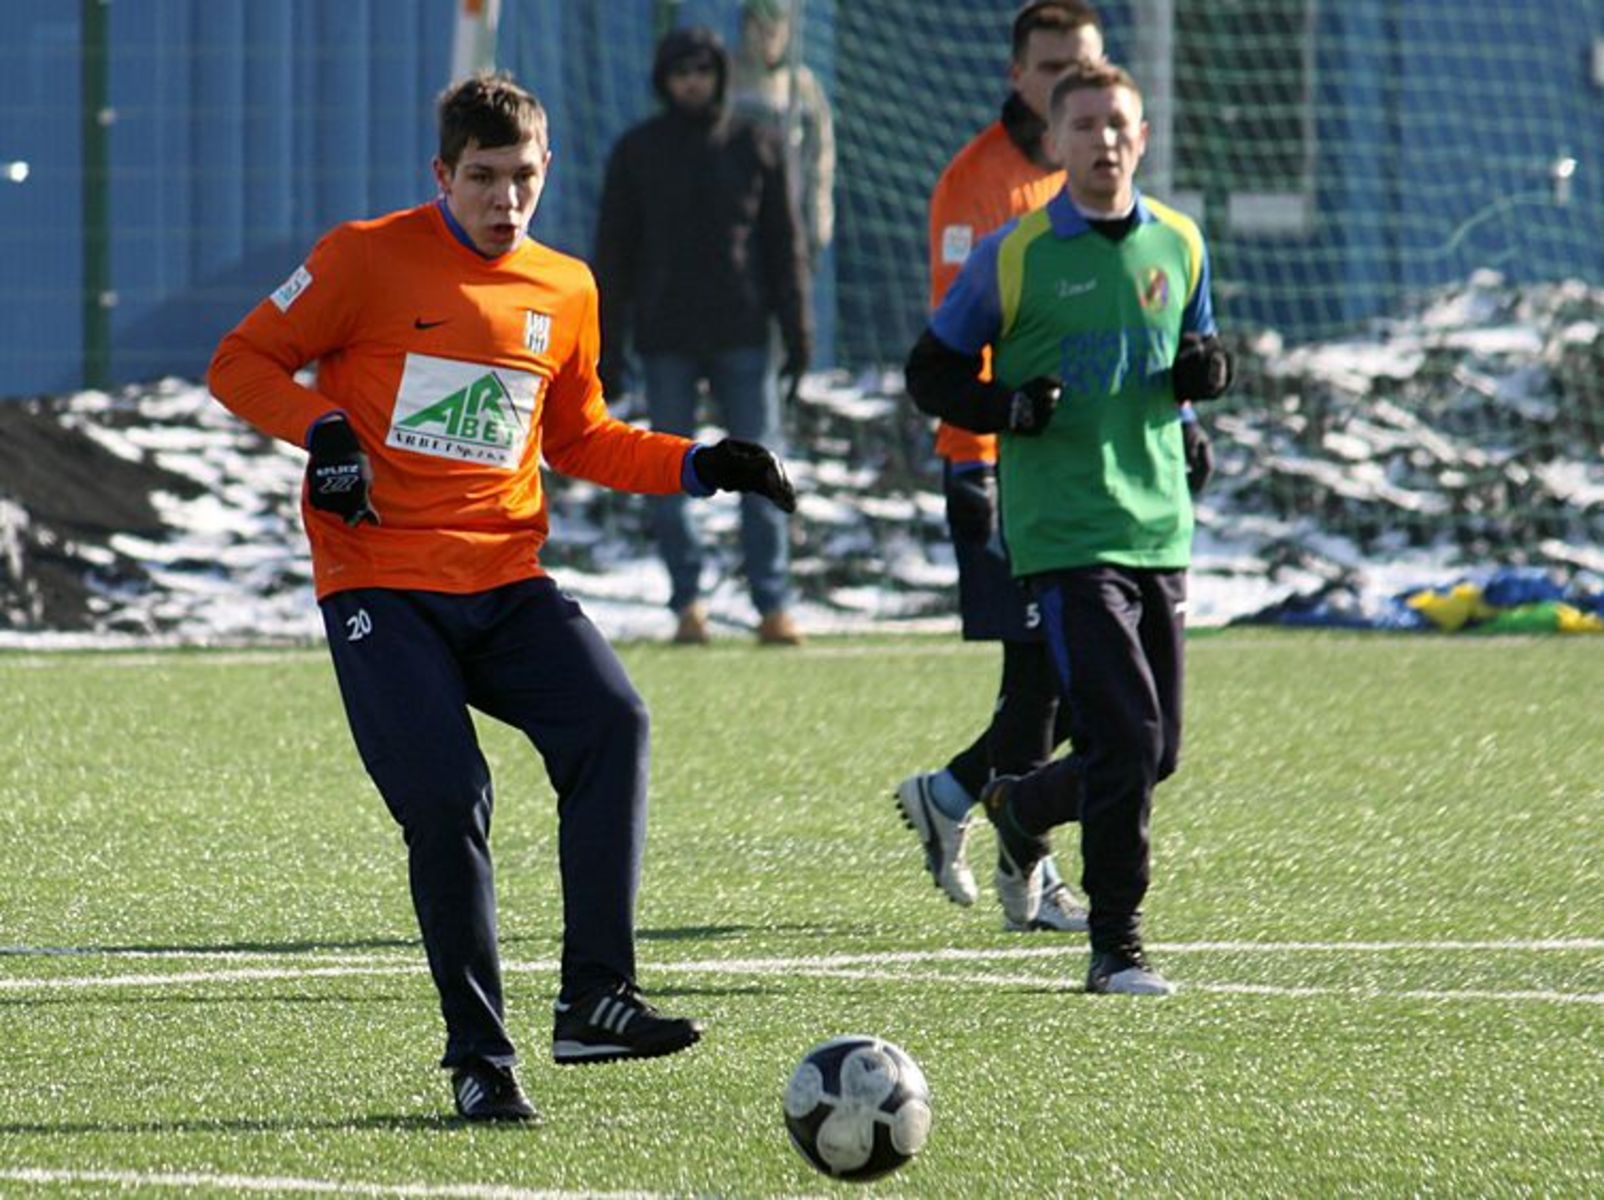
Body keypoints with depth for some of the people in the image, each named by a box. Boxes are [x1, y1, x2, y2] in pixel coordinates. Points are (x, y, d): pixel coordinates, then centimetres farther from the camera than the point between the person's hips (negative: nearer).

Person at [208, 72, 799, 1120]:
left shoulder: (565, 293, 12)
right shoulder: (369, 258, -2)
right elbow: (242, 363, 2)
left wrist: (700, 467, 13)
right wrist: (323, 431, -16)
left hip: (506, 583, 4)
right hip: (381, 587, -4)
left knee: (613, 721, -21)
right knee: (446, 801, -14)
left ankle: (595, 999, -20)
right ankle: (479, 1055, -1)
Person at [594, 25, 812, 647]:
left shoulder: (754, 147, 7)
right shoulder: (637, 151, 6)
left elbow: (783, 245, 9)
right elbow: (613, 252, 7)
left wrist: (798, 332, 3)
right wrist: (608, 347, 1)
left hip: (741, 335, 0)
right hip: (665, 339, 0)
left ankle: (773, 603, -2)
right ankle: (687, 603, 6)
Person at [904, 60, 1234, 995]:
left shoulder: (1178, 244, 8)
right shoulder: (1014, 257, -4)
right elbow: (931, 373, 3)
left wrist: (1205, 369, -1)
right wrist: (1006, 407, -17)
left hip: (1161, 527, 5)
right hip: (1064, 532, -5)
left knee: (1159, 751, 7)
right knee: (1124, 737, -15)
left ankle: (1021, 811, 37)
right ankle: (1117, 945, -5)